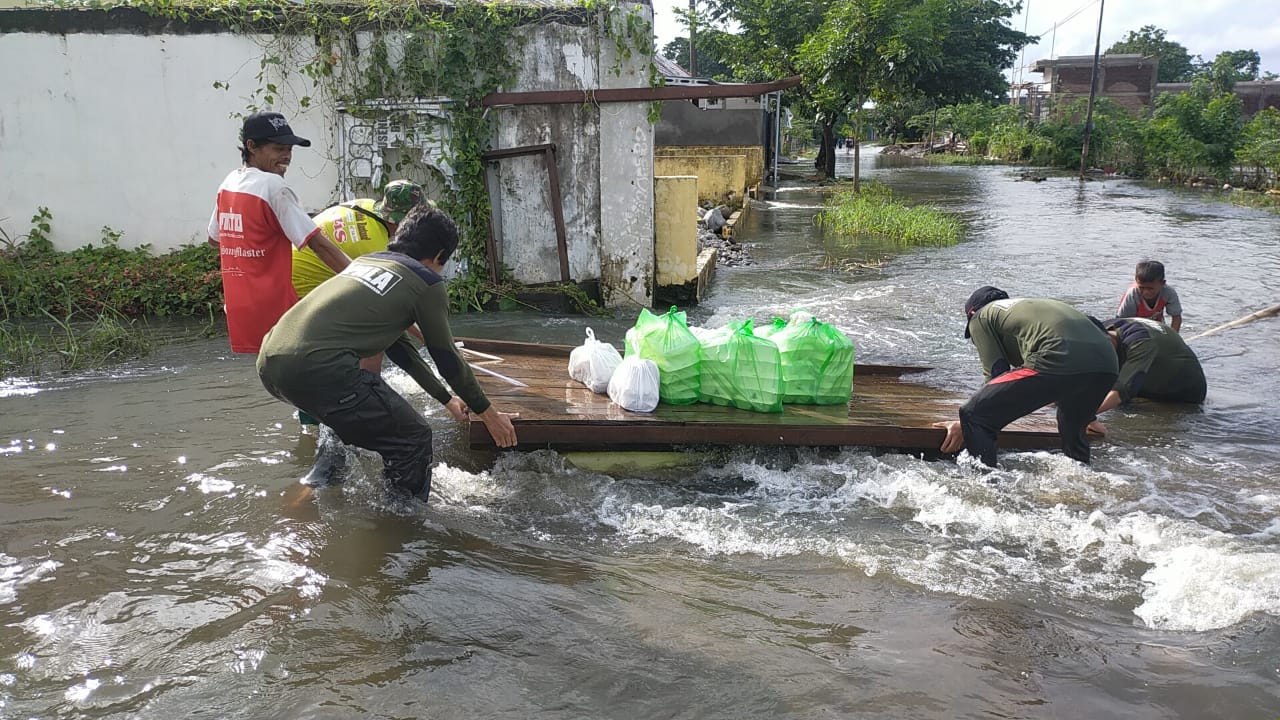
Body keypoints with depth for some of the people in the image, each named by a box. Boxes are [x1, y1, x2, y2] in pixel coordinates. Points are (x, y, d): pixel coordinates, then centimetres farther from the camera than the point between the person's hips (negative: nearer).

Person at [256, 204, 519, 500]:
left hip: (269, 361, 9)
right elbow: (448, 358, 13)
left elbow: (397, 346, 34)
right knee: (413, 440, 3)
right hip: (317, 368, -9)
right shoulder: (427, 282, 6)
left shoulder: (367, 260, 28)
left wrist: (447, 399, 42)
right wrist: (488, 413, 26)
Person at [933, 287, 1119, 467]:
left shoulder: (980, 317, 20)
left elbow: (996, 374, 12)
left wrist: (966, 424, 21)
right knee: (1073, 428, 36)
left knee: (973, 416, 0)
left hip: (1057, 361, -8)